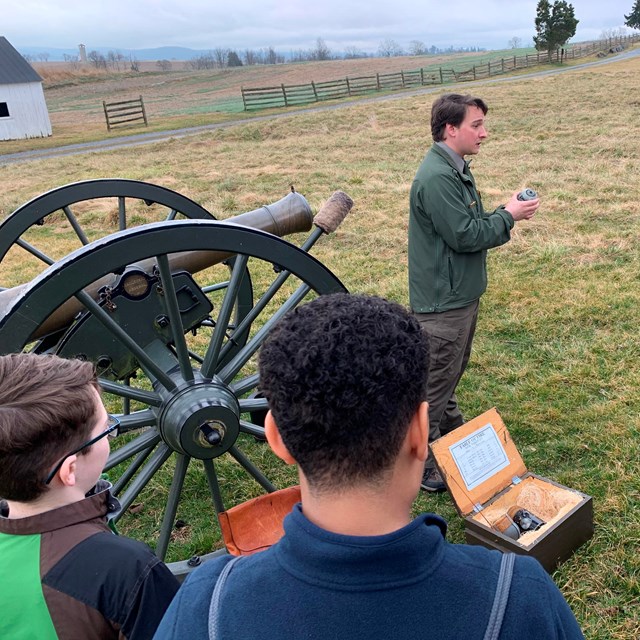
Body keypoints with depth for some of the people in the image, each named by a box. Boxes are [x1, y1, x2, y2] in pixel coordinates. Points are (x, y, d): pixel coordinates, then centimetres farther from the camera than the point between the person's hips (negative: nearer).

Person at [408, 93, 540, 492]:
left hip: (462, 294, 10)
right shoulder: (437, 178, -23)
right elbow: (464, 236, -24)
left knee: (452, 373, 24)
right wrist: (508, 216, -11)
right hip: (443, 301, -10)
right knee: (435, 382, 1)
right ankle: (423, 465, 15)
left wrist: (507, 213, -1)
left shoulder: (457, 169, 11)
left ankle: (454, 435, 43)